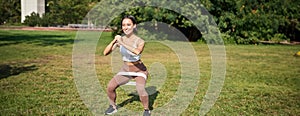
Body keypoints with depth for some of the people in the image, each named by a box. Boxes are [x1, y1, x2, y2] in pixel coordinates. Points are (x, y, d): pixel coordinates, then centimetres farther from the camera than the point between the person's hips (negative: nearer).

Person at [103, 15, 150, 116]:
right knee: (110, 86, -5)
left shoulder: (139, 41, -20)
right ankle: (113, 106, 22)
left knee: (140, 90, -26)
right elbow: (105, 53, -13)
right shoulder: (120, 39, -7)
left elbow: (137, 52, -44)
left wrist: (122, 43, -43)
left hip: (138, 69, -4)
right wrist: (114, 41, -27)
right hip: (125, 69, 5)